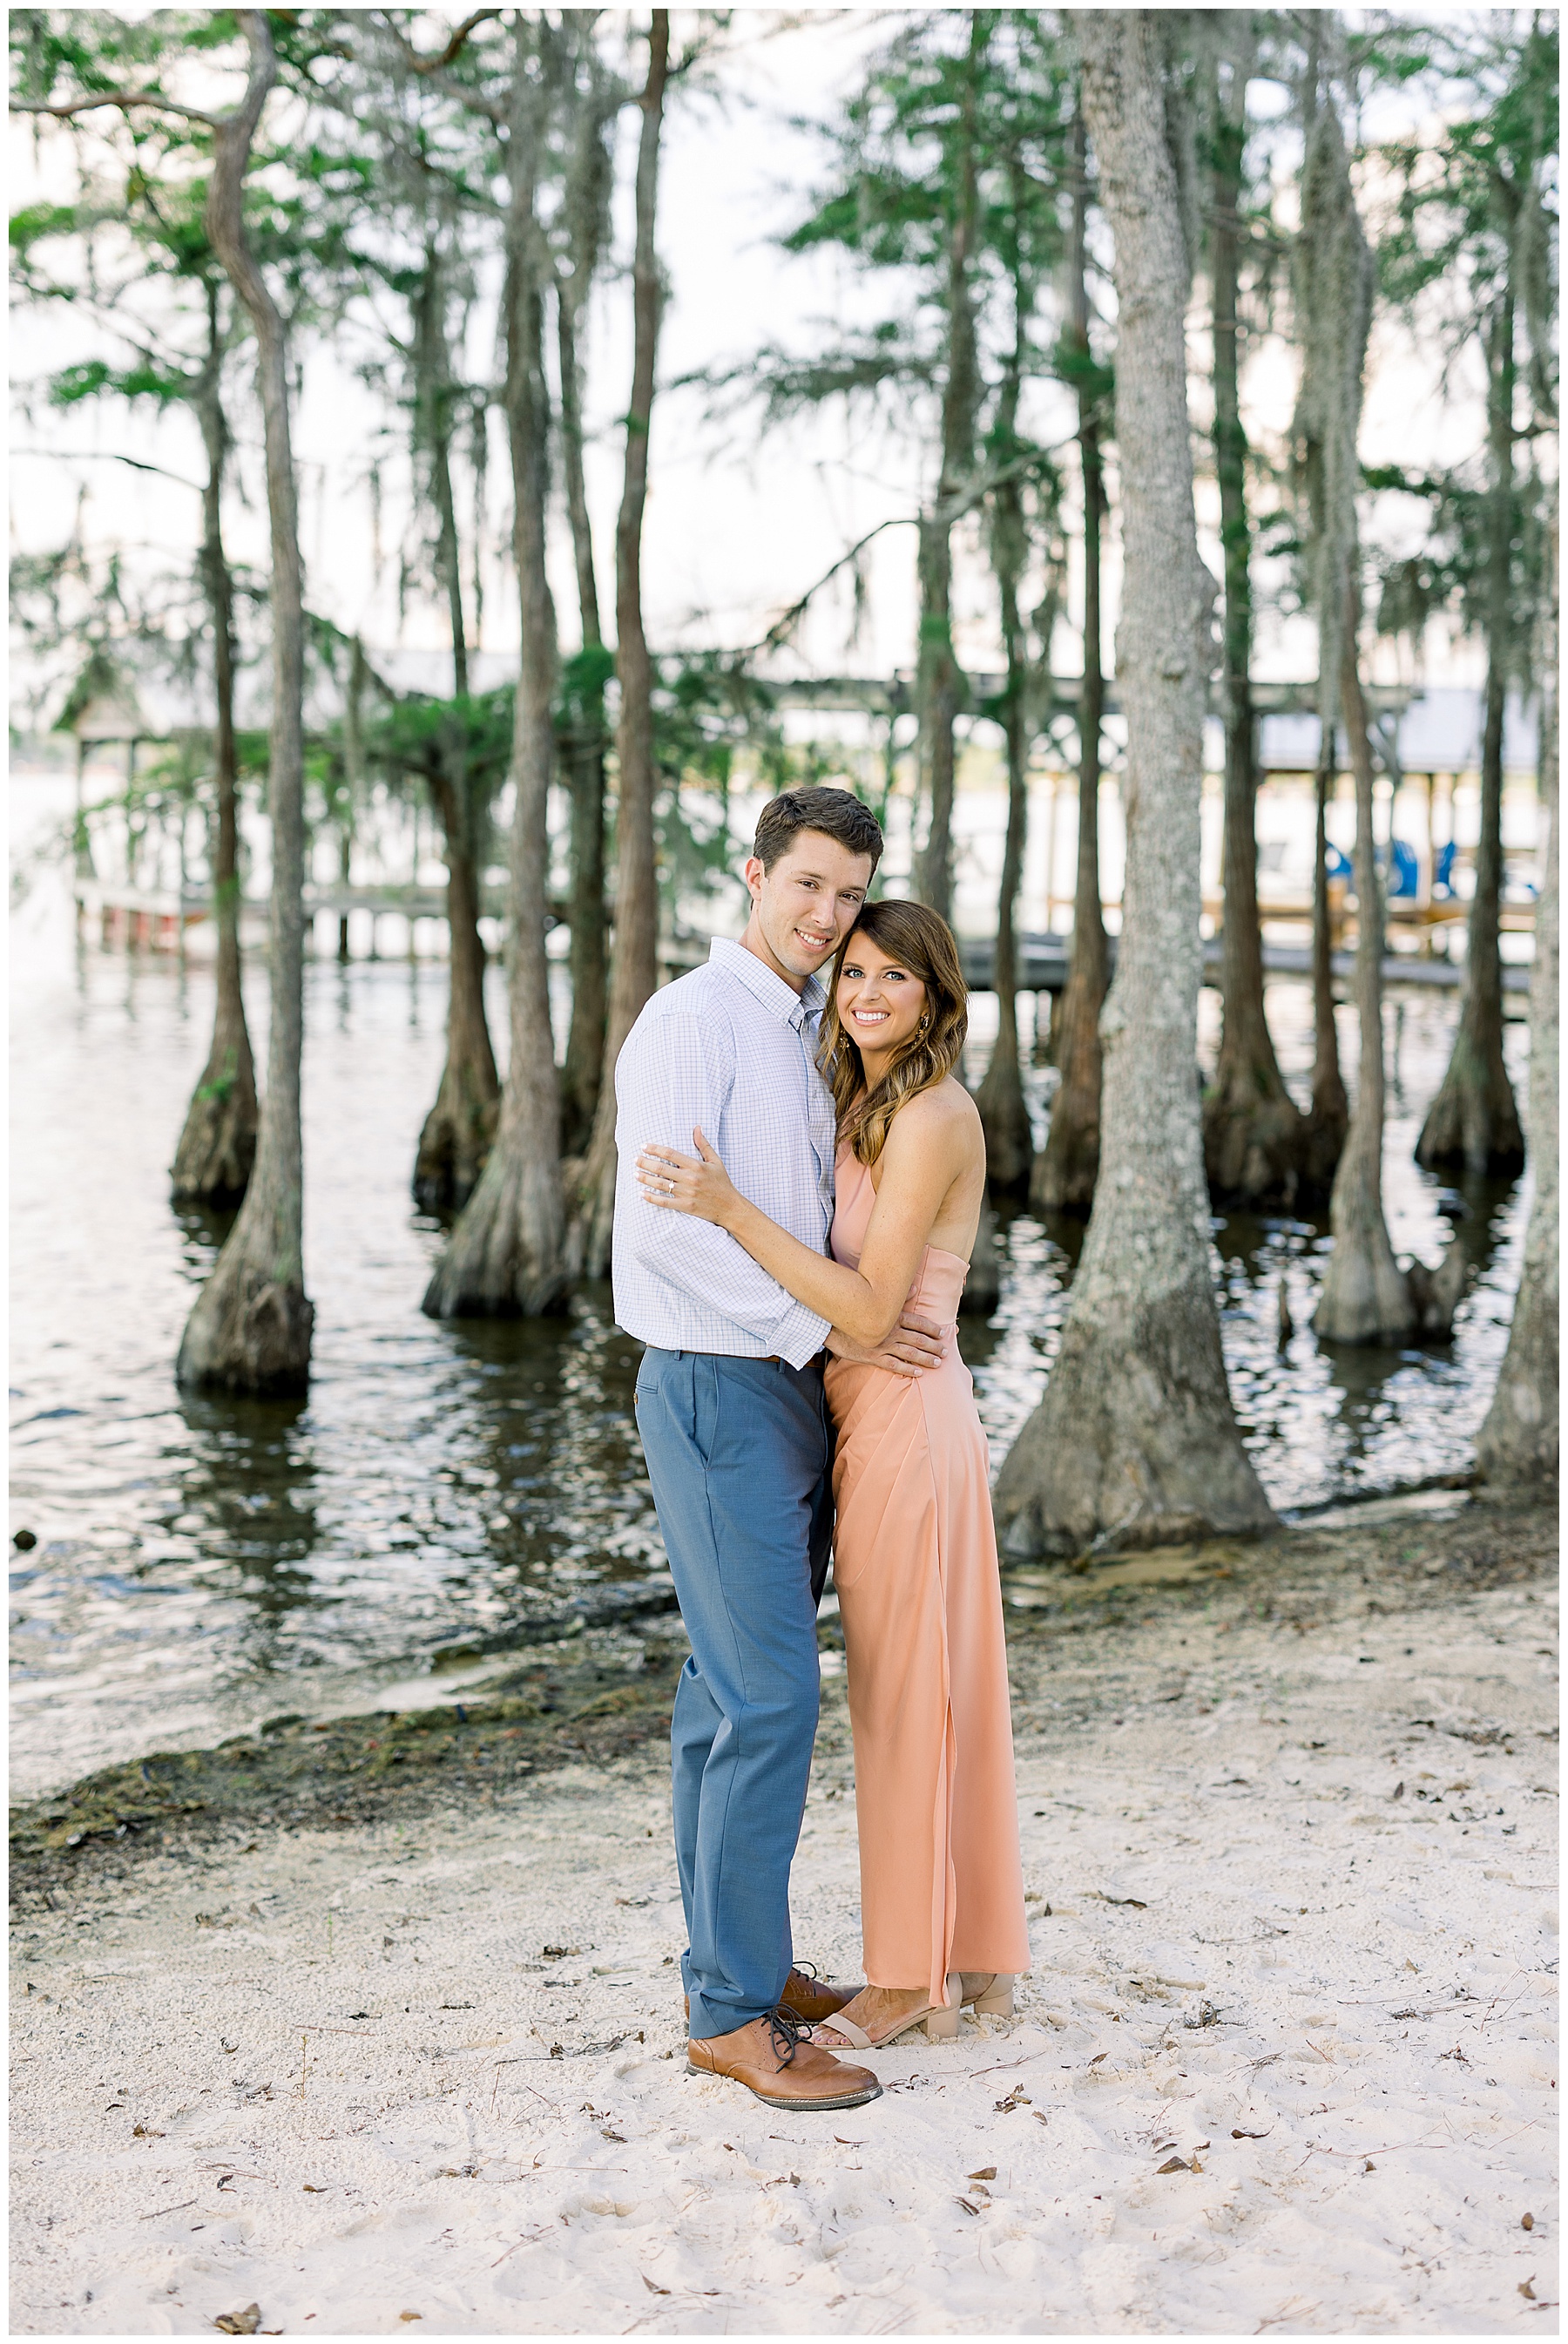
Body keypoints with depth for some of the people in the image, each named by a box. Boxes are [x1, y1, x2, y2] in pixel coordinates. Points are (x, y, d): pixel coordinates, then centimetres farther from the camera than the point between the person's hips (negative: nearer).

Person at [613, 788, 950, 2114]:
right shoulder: (691, 1022, -12)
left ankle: (737, 1958, 22)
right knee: (771, 1694, -10)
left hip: (794, 1391, 9)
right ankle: (734, 2012, -3)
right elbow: (665, 1220, -21)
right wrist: (826, 1327, -18)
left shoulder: (809, 1037, 16)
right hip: (719, 1391, -9)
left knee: (734, 1690, 13)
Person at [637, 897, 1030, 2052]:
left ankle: (911, 1979, 13)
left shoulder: (934, 1116, -17)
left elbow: (870, 1309, -22)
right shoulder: (866, 1109, 13)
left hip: (904, 1418, -10)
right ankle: (975, 1954, 26)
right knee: (944, 1685, 15)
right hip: (887, 1413, 10)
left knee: (902, 1692, 0)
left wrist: (732, 1209, -26)